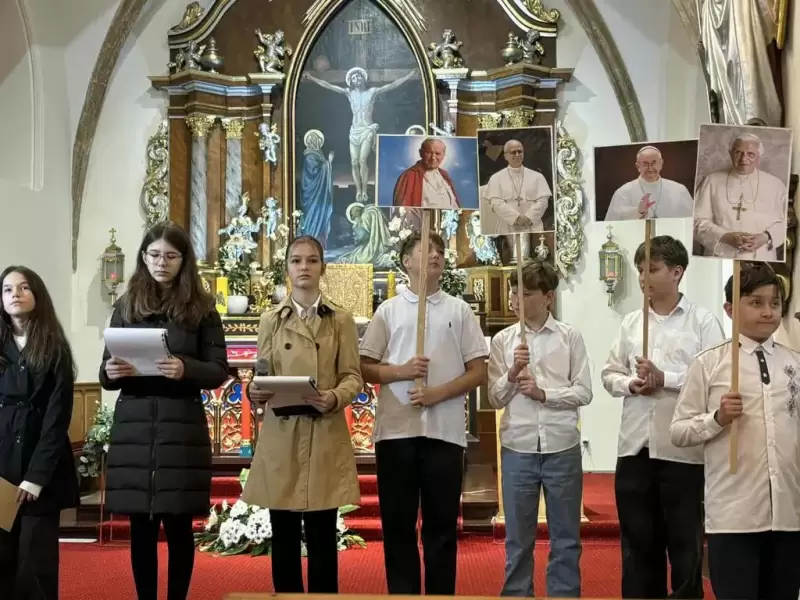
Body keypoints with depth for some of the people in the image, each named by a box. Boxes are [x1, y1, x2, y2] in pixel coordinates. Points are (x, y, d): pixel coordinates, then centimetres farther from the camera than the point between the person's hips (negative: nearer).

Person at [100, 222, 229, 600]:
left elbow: (219, 371, 0)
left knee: (178, 524, 3)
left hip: (182, 429, -2)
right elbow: (106, 374, 10)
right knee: (141, 526, 5)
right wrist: (110, 372, -13)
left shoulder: (201, 309, 4)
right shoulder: (126, 307, 9)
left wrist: (186, 369, -20)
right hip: (133, 427, 2)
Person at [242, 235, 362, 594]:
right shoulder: (270, 321, 10)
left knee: (322, 535, 1)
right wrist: (256, 391, -15)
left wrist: (335, 398, -19)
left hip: (326, 437, -1)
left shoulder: (341, 320, 6)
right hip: (280, 436, 1)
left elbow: (353, 376, 2)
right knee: (283, 535, 5)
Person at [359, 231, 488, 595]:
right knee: (397, 522, 6)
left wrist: (437, 393, -9)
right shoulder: (388, 310, 8)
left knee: (442, 524, 6)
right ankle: (402, 594, 16)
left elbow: (478, 373, 5)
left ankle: (441, 595, 15)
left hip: (445, 431, 0)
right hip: (396, 430, 0)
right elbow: (366, 369, 6)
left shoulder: (459, 310, 8)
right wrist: (402, 371, -12)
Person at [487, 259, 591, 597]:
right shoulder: (503, 340, 3)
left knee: (565, 537, 9)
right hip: (517, 449, 1)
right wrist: (512, 375, -15)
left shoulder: (570, 338, 0)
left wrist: (543, 393, -13)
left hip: (562, 449, -1)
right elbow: (495, 399, 2)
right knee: (518, 538, 10)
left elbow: (583, 392, -2)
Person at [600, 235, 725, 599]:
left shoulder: (702, 321, -3)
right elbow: (610, 374, 12)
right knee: (637, 541, 14)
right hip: (634, 446, 4)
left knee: (685, 542, 8)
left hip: (683, 450, -4)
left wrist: (665, 378, -16)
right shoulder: (631, 323, 11)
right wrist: (630, 384, -8)